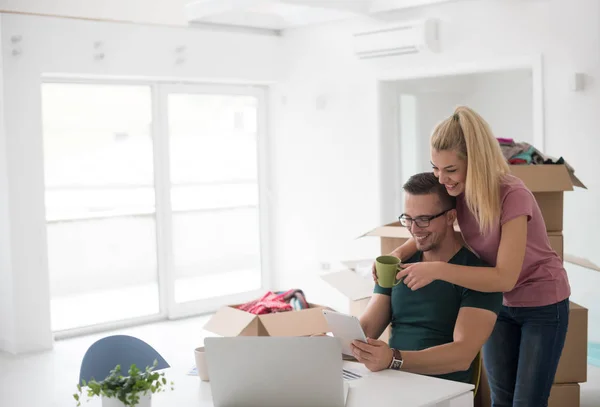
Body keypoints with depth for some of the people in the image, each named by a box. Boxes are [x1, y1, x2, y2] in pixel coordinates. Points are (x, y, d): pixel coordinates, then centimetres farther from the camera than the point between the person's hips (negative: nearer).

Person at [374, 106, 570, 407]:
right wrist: (399, 253, -16)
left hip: (543, 305, -5)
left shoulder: (513, 197, -29)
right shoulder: (458, 190, -11)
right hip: (499, 303, 5)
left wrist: (437, 270, -38)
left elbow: (505, 278, -31)